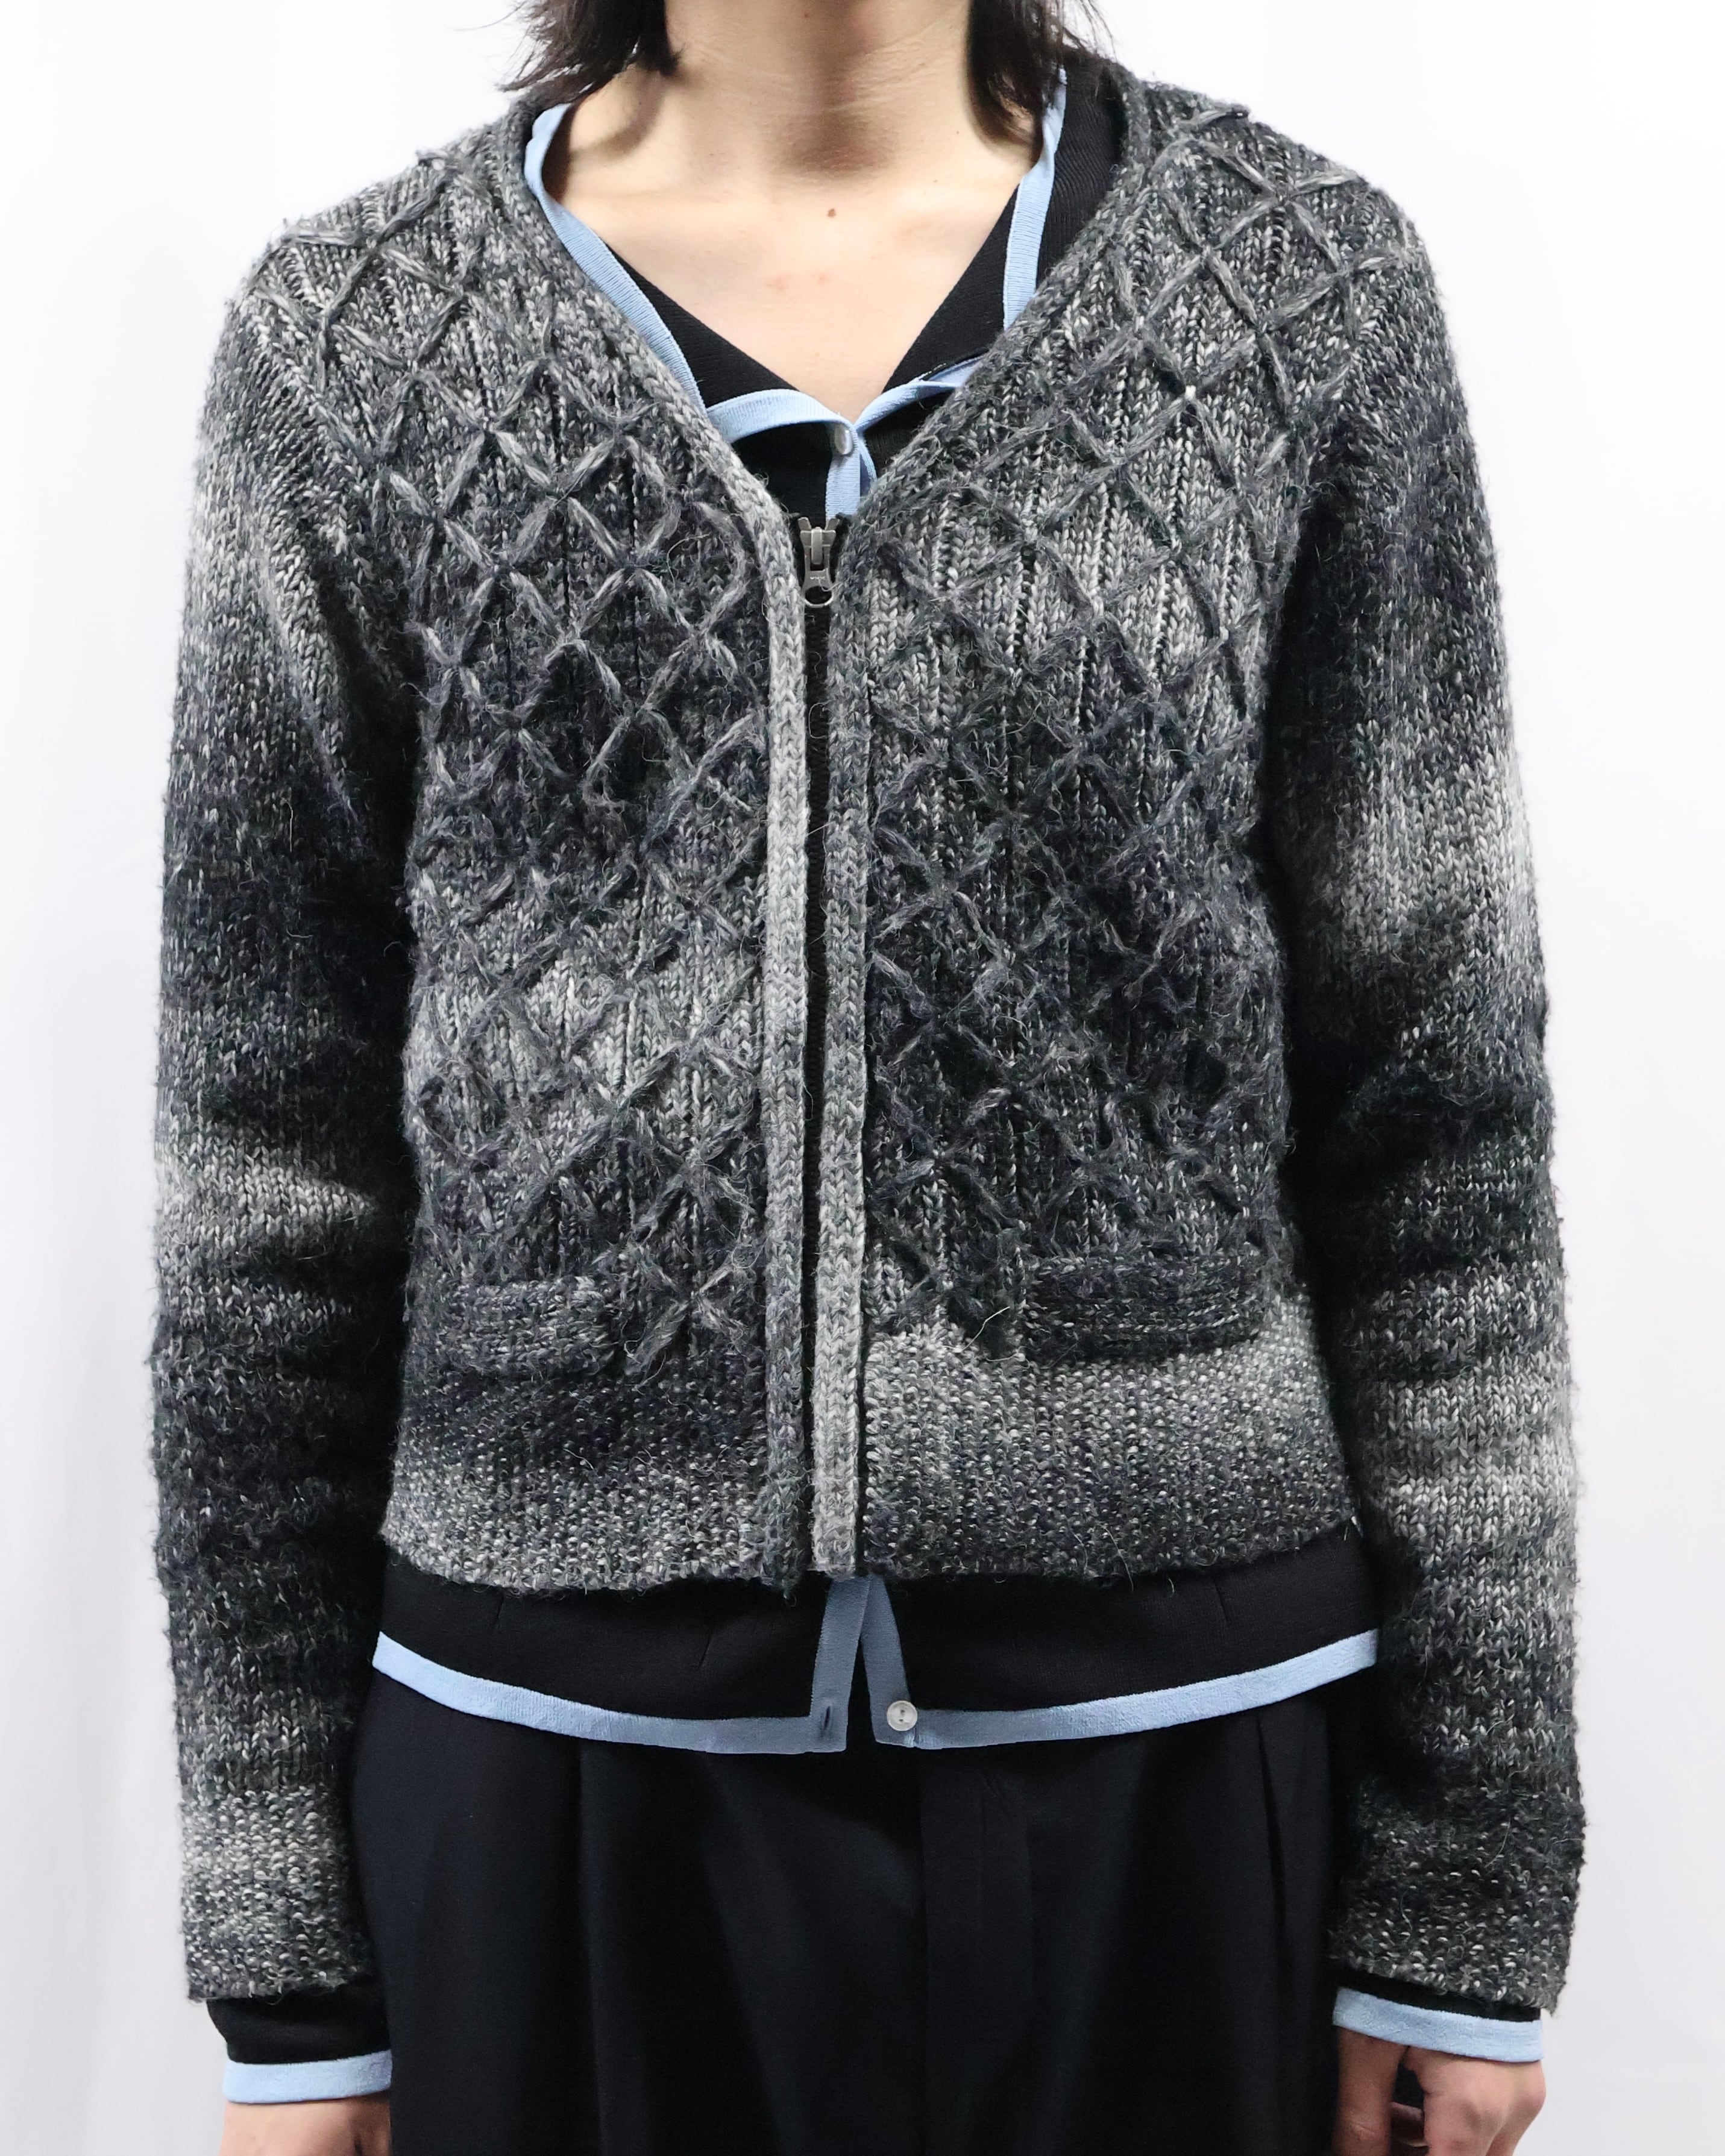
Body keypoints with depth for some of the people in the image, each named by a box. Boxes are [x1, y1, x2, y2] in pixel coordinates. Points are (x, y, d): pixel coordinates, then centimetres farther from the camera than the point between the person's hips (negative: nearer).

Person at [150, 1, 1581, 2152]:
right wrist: (286, 1968, 2)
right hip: (561, 1756, 1)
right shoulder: (348, 336, -1)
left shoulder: (1306, 281, -1)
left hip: (1186, 1741, 1)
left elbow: (1437, 1109, -1)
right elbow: (271, 1156, 0)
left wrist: (1464, 1892, 0)